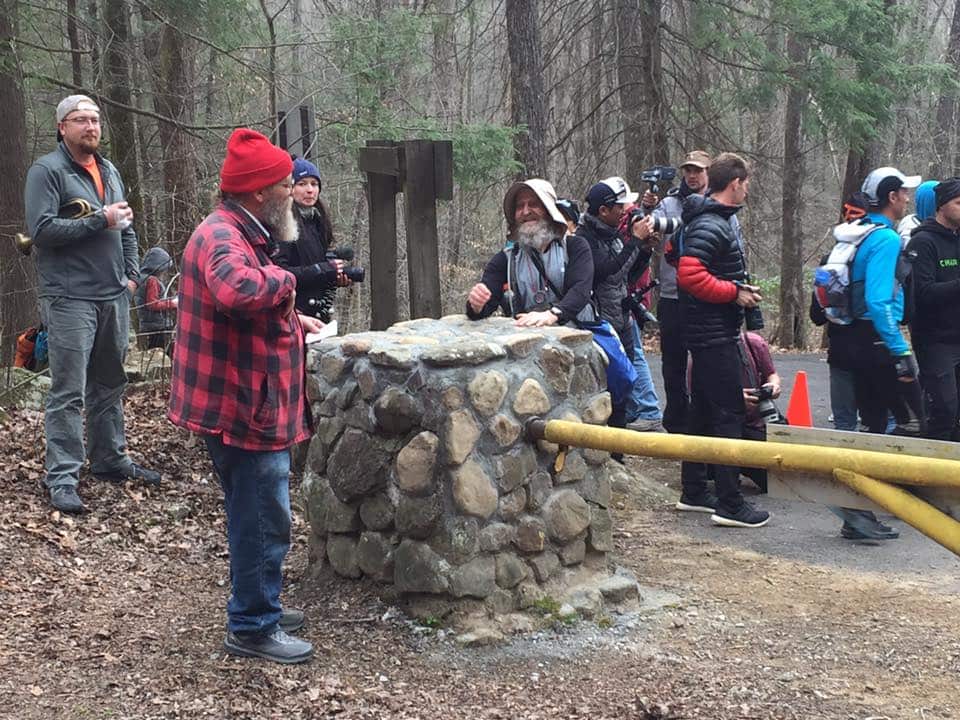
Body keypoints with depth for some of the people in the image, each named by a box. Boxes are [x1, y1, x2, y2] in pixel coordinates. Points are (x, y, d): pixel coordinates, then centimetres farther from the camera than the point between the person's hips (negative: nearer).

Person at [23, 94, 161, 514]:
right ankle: (62, 478, -4)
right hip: (70, 300, -7)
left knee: (110, 385, 15)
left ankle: (111, 460, 26)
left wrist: (132, 273, 11)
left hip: (114, 296, 7)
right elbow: (42, 229, -17)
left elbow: (126, 228, 24)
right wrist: (100, 220, -16)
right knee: (69, 392, -7)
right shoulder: (47, 171, -7)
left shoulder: (109, 172, 17)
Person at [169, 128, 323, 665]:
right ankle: (253, 628, 9)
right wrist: (281, 279, -25)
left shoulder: (236, 234, 15)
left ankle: (258, 609, 34)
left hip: (249, 405, 11)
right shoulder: (222, 238, -21)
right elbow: (238, 291, -44)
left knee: (257, 516, 21)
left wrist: (295, 321, 13)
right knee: (265, 521, -2)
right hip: (244, 408, -11)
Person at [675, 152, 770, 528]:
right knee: (729, 414, -8)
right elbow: (690, 275, -28)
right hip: (716, 336, -11)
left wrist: (740, 289, 10)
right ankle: (730, 504, -4)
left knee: (703, 412, 15)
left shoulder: (714, 221, 15)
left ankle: (694, 492, 24)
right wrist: (735, 293, -19)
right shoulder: (710, 226, -17)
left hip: (708, 334, 11)